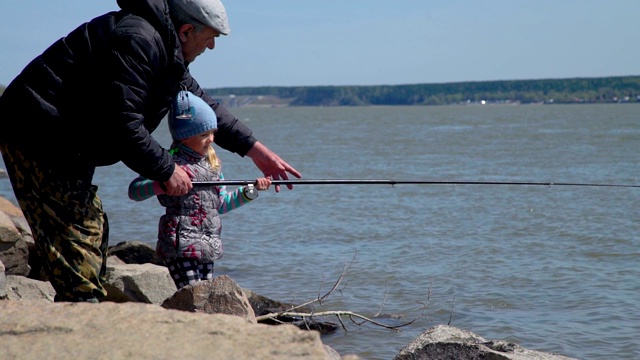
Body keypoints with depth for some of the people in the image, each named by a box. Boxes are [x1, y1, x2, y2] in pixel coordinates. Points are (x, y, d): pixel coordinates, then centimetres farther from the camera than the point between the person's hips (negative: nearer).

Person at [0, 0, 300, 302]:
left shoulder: (165, 50, 13)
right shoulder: (138, 40, -21)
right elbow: (121, 125, -27)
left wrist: (258, 151, 23)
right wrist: (166, 170, -15)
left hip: (62, 147, 11)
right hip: (37, 138, -11)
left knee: (93, 232, 16)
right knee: (77, 236, -11)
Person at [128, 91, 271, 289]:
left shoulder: (213, 164, 15)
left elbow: (222, 204, 23)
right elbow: (134, 190, -13)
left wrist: (251, 190, 15)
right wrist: (160, 185, -30)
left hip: (208, 247, 7)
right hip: (180, 244, -7)